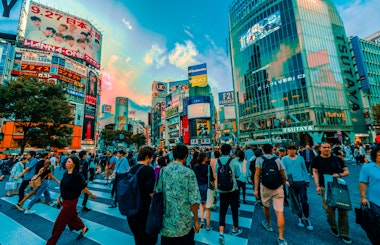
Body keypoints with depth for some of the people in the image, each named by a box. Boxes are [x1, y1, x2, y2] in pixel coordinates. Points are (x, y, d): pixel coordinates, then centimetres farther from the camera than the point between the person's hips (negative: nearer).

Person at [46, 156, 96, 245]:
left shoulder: (77, 175, -25)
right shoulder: (65, 174, -1)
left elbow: (83, 187, -16)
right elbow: (63, 187, 12)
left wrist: (91, 195, -10)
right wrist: (59, 198, 12)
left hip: (71, 201, -8)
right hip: (65, 200, 8)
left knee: (59, 223, 4)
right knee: (72, 217, 24)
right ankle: (83, 228, 45)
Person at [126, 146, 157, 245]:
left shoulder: (132, 169, 1)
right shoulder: (149, 170, -21)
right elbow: (150, 192, -23)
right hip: (144, 209, -7)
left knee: (138, 236, 24)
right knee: (149, 237, 14)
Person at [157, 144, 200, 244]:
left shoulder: (163, 171, -3)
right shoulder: (188, 173, -15)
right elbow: (193, 200, -15)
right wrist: (196, 220, -1)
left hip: (166, 222, 3)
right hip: (184, 223, -3)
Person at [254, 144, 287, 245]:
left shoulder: (259, 159, -3)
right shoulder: (278, 159, 4)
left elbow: (257, 175, -9)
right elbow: (284, 176, 7)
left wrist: (256, 189, -5)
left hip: (265, 187, -1)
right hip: (278, 187, 1)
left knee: (266, 207, 23)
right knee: (279, 212, 3)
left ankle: (268, 224, 44)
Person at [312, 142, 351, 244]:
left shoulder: (337, 159, 4)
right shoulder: (316, 160, -1)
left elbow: (347, 171, 9)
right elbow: (315, 173, 2)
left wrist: (339, 175, -13)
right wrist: (317, 186, -4)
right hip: (325, 188, -2)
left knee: (343, 210, 6)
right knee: (329, 209, -1)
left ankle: (344, 233, 23)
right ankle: (333, 227, 29)